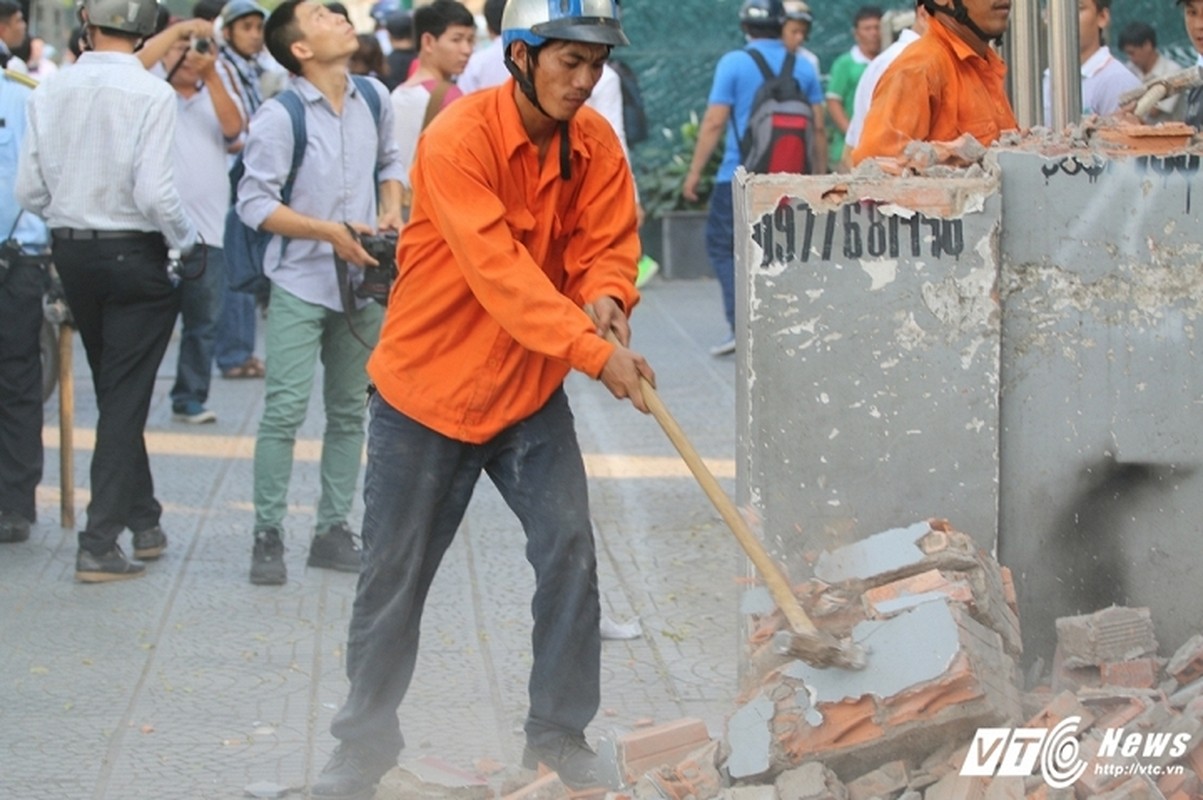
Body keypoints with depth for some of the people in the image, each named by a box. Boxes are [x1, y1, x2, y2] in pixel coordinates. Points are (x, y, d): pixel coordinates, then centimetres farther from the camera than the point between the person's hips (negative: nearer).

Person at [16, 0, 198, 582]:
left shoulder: (50, 93, -3)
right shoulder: (150, 95, -17)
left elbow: (29, 190, -1)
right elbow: (155, 192, -21)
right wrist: (186, 239, -2)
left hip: (70, 251, 5)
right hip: (134, 252, -5)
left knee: (114, 393, 20)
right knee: (125, 399, 1)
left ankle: (142, 520, 31)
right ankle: (99, 544, -3)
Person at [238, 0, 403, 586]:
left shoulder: (373, 99, 3)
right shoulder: (279, 118, -14)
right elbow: (254, 203, -12)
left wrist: (391, 209, -1)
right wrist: (330, 232, -19)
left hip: (362, 282, 6)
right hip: (300, 281, -6)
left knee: (349, 411, 11)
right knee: (285, 411, -9)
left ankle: (332, 531, 20)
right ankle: (268, 537, -2)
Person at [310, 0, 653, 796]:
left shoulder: (595, 142, -4)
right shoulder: (458, 139, -23)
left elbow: (607, 243, -4)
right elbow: (499, 269, -31)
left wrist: (605, 296, -28)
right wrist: (593, 350, -39)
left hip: (532, 389, 4)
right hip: (430, 382, -4)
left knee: (569, 552, -6)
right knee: (394, 578, 7)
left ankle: (560, 736, 10)